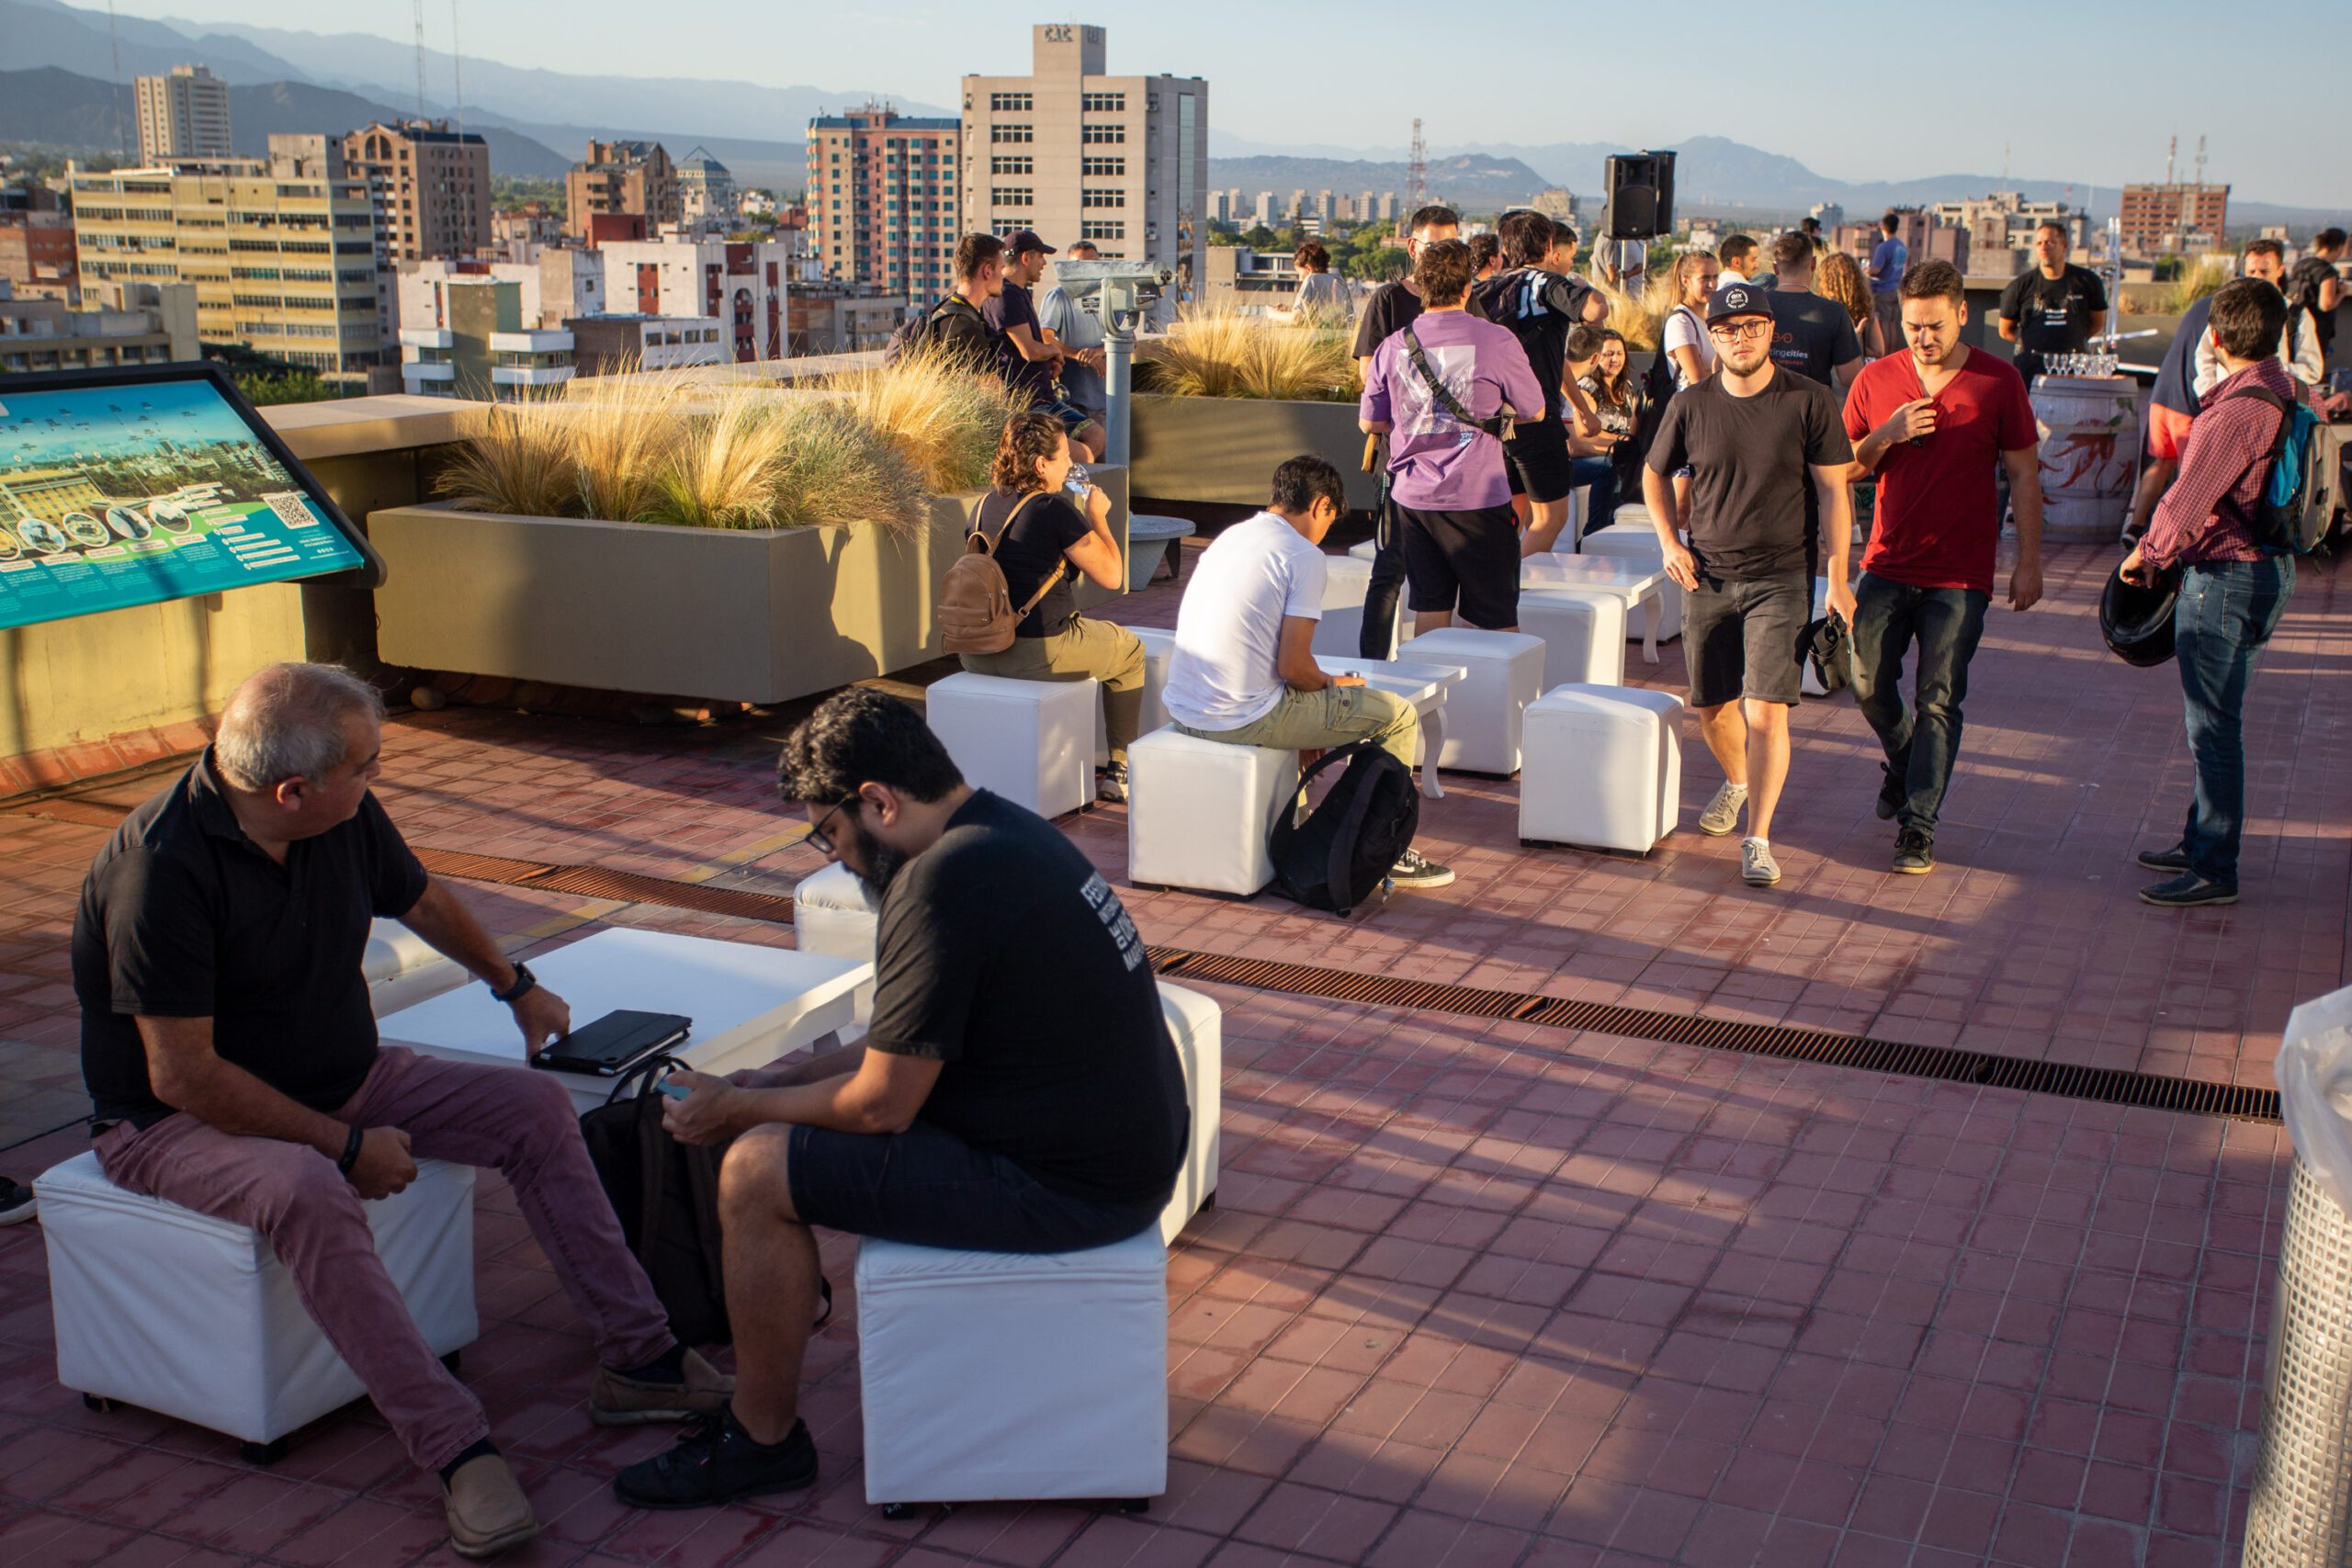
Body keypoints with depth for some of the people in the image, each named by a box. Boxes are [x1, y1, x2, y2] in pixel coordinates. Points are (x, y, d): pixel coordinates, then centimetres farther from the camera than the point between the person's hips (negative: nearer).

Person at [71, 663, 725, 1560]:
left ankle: (639, 1359, -3)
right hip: (176, 1122, -7)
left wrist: (514, 987, 31)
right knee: (307, 1190, -39)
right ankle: (454, 1450, -35)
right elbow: (184, 1076, -28)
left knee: (535, 1107, -5)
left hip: (340, 1081, 8)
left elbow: (422, 903, 16)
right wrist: (346, 1144, -24)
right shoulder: (161, 869, -29)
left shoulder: (347, 819, -6)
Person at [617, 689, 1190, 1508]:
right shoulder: (1002, 828, 8)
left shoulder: (941, 884, -23)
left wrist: (734, 1110, -1)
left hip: (1070, 1190, -10)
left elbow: (881, 1105, -16)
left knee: (755, 1172, -6)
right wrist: (776, 1081, 15)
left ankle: (762, 1439, 11)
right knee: (790, 1120, 21)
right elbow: (911, 1043, 19)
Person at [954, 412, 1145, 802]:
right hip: (1038, 652, -8)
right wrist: (1097, 517, 2)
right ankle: (1119, 771, 20)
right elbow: (1112, 576, -10)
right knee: (1130, 650, 18)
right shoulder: (1055, 509, -16)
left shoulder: (985, 505, 7)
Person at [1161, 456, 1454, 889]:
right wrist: (1332, 684, 7)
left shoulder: (1229, 537, 15)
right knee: (1399, 716, 4)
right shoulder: (1303, 555, -10)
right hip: (1241, 719, -9)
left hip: (1182, 709, 9)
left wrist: (1320, 684, 28)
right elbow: (1293, 667, -15)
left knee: (1298, 698, 40)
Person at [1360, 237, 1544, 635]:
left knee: (1429, 610, 13)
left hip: (1412, 496, 4)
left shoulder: (1394, 347, 1)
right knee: (1498, 618, 4)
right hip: (1477, 498, -4)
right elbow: (1535, 412, 2)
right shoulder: (1495, 341, -10)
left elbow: (1369, 422, 11)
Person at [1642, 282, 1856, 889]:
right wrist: (1669, 543, 3)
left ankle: (1758, 840, -6)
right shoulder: (1690, 405, 1)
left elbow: (1833, 492, -2)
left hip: (1779, 581, -3)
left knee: (1766, 709, -13)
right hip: (1707, 579, 3)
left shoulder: (1810, 402, -6)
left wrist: (1838, 579, -4)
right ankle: (1737, 782, 44)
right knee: (1712, 708, 13)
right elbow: (1654, 475, 16)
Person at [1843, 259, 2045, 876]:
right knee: (1869, 686, 7)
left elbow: (2024, 475, 2)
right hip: (1887, 566, 3)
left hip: (1961, 575, -3)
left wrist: (2028, 563, 0)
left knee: (1938, 700, -5)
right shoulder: (1876, 380, 3)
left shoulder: (1998, 382, -3)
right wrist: (1887, 436, -12)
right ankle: (1903, 764, 36)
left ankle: (1918, 821, 1)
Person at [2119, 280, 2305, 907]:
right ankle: (2200, 839, 31)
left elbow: (2188, 498, -19)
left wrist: (2145, 554, -3)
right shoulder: (2284, 391, 9)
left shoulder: (2238, 409, -23)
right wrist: (2173, 553, 20)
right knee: (2212, 721, 20)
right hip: (2264, 564, 10)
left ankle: (2214, 870, 4)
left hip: (2227, 577, -10)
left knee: (2214, 727, -3)